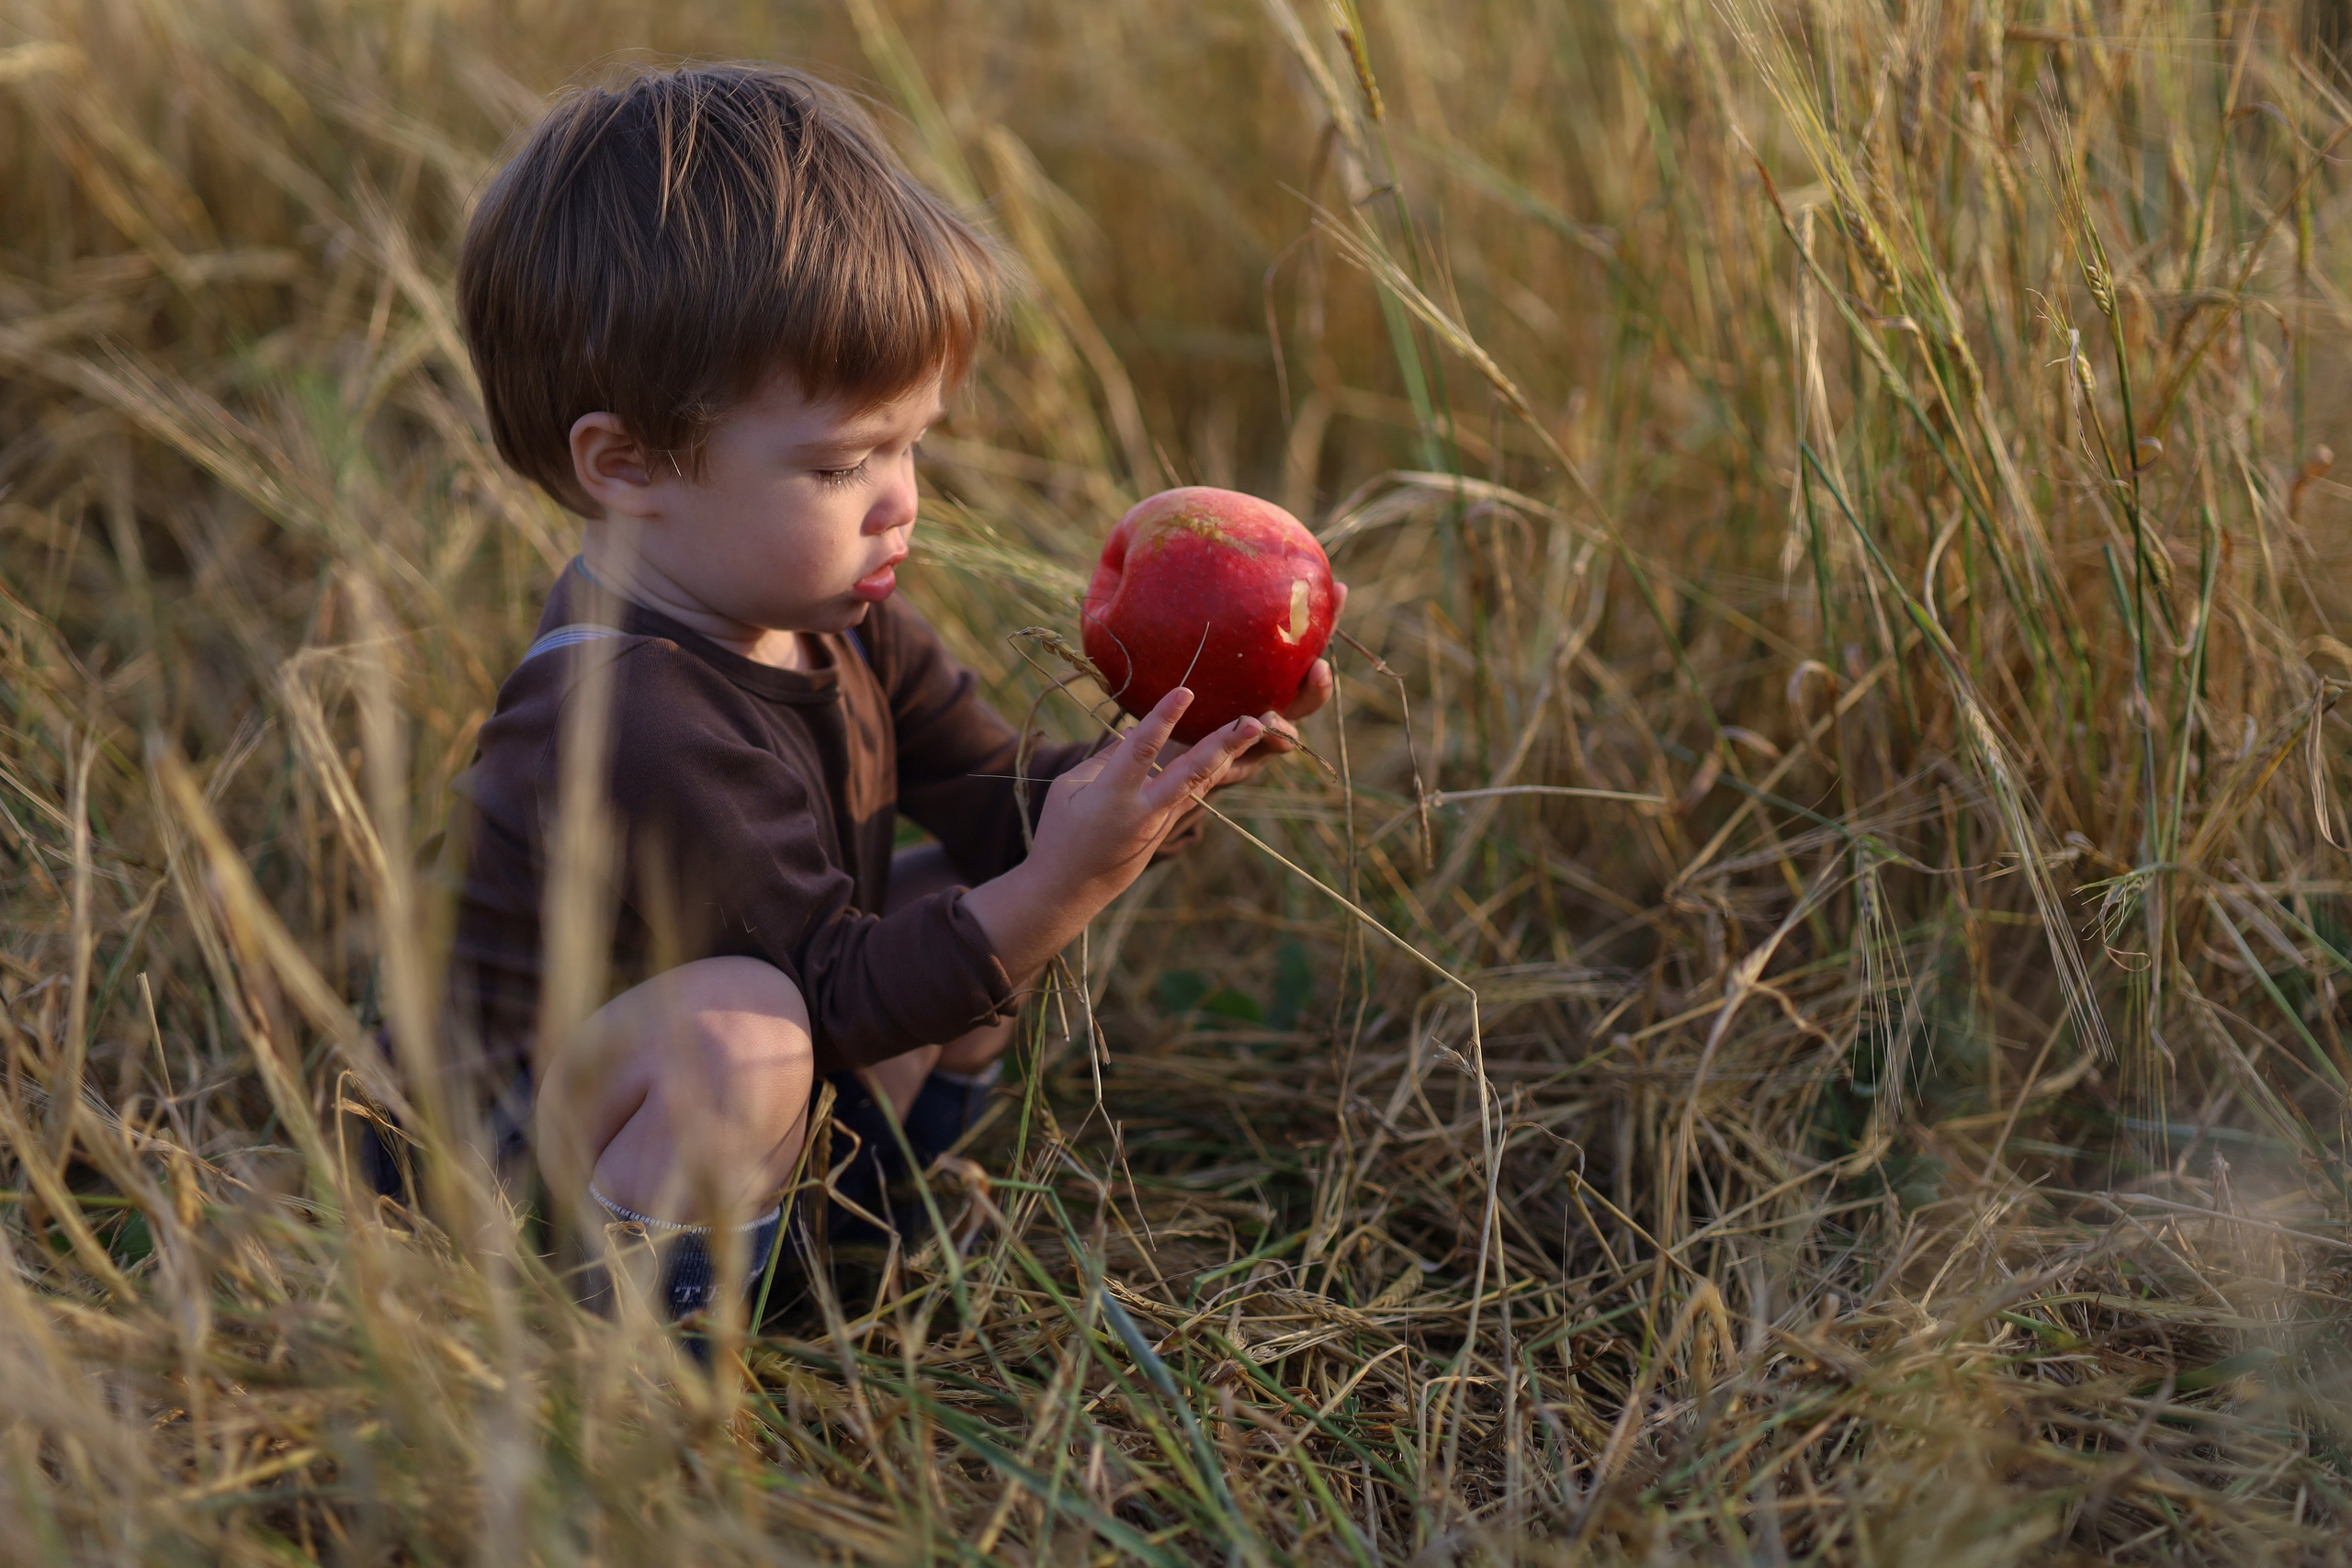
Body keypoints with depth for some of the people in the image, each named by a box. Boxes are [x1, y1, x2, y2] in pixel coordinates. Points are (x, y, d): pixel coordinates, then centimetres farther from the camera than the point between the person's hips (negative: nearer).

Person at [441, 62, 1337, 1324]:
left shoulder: (814, 609, -4)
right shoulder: (630, 727, -33)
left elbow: (998, 802, -3)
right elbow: (832, 989, -27)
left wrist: (1149, 771, -21)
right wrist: (1066, 882, -35)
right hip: (509, 1154, -9)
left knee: (990, 888, 3)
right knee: (742, 1031, -38)